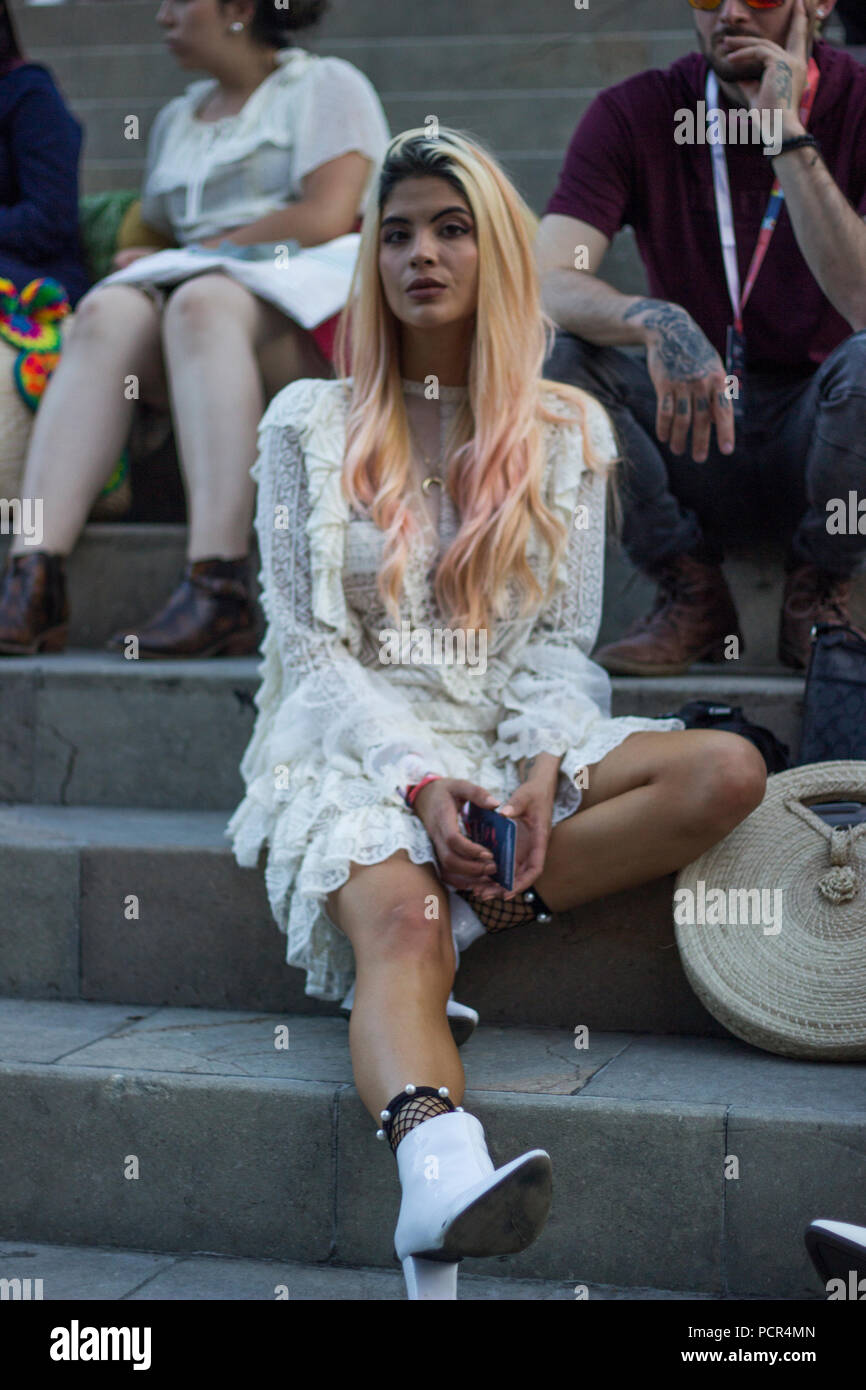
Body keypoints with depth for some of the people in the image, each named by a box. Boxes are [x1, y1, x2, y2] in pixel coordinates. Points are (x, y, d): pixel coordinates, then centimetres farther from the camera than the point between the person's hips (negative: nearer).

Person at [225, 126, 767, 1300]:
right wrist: (420, 776, -17)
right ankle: (444, 1181, -63)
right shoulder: (310, 424, 7)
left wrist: (544, 770, -14)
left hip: (517, 739, 3)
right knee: (399, 922, -36)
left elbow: (560, 640, 9)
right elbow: (308, 643, 1)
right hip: (362, 743, -3)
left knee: (729, 772, -24)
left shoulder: (566, 430, 12)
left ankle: (473, 910, -26)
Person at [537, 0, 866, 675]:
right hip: (693, 427, 2)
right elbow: (545, 284, -18)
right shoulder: (635, 114, -5)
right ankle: (692, 593, -7)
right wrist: (653, 320, -39)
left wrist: (787, 135, -28)